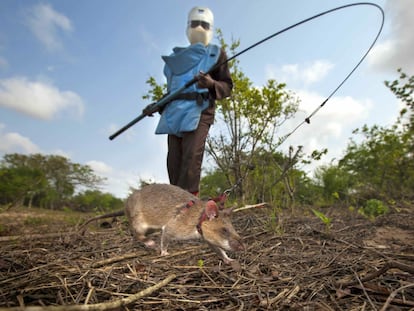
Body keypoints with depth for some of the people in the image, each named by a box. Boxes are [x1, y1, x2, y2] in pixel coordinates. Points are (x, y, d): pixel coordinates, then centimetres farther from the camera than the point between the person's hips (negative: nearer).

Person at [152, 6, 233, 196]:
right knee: (174, 160, -3)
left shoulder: (216, 54, 15)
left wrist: (211, 84, -15)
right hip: (174, 111, 5)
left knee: (191, 157, -21)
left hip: (199, 110, -4)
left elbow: (227, 86, 7)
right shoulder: (177, 56, 26)